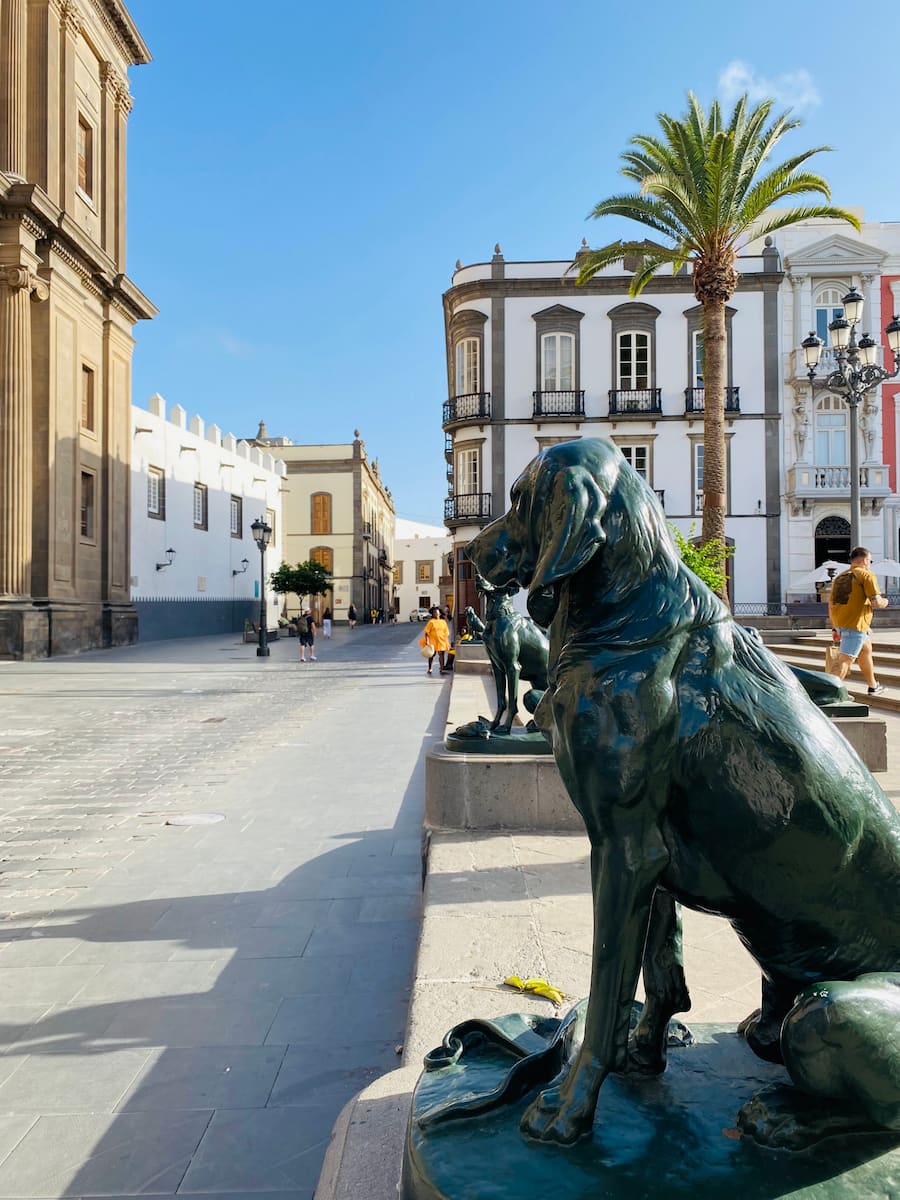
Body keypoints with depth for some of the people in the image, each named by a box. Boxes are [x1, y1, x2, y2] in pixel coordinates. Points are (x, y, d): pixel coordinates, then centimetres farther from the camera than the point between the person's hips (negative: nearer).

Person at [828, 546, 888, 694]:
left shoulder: (839, 577, 16)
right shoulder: (866, 575, -6)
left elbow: (831, 604, 17)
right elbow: (876, 602, -15)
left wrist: (836, 629, 22)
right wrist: (884, 602, 9)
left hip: (839, 623, 9)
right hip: (855, 624, -9)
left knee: (866, 648, 30)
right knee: (844, 662, -12)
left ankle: (873, 686, 43)